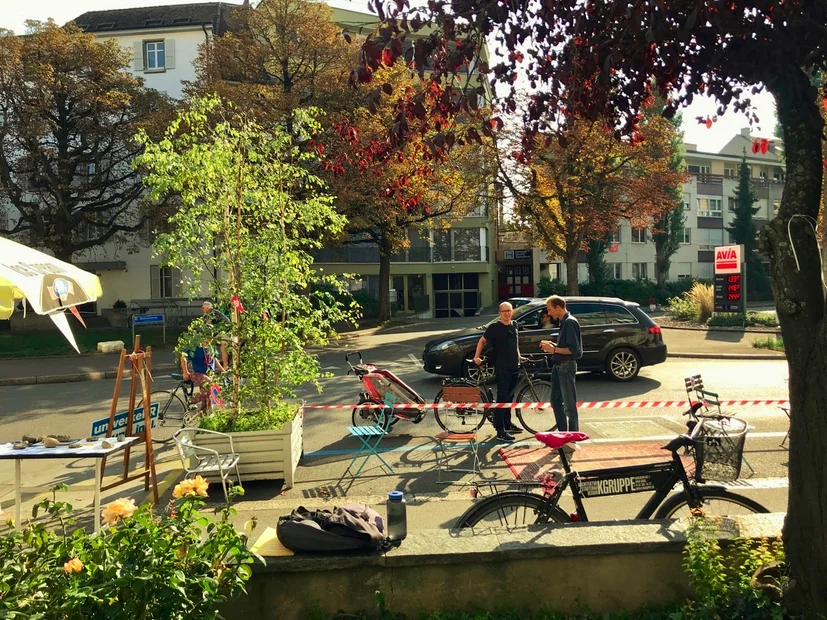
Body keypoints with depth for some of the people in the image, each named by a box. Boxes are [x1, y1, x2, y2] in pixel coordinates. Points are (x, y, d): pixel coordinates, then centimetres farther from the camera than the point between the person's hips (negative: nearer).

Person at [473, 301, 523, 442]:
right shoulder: (494, 327, -8)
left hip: (514, 367, 7)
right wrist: (476, 357, -8)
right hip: (502, 368, -7)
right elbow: (482, 341, -2)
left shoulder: (514, 326, 11)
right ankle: (500, 432, -9)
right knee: (502, 398, -9)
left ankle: (507, 424, 31)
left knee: (509, 397, 17)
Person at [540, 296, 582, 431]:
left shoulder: (570, 322, -16)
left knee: (569, 404, -2)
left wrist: (553, 349, -16)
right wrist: (552, 345, 7)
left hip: (567, 366, -10)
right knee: (556, 401, 14)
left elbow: (573, 349, -21)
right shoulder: (563, 322, 14)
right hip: (558, 366, 10)